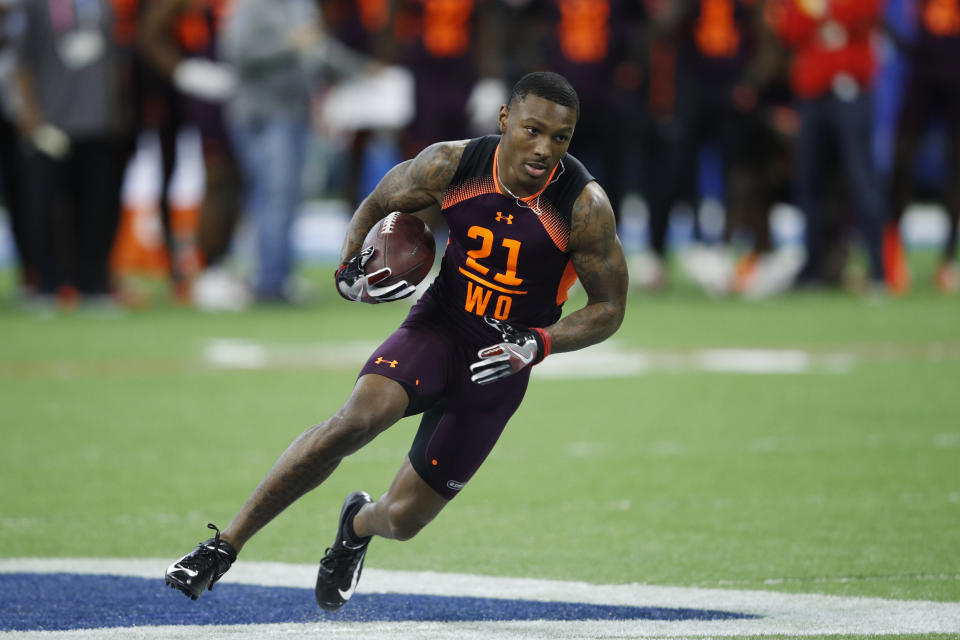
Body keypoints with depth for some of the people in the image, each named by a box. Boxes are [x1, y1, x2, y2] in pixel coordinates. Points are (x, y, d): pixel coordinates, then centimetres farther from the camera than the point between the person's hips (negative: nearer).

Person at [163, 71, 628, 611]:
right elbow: (376, 206, 6)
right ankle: (225, 546, -23)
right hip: (437, 327, 0)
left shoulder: (585, 206, -18)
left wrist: (539, 344, -22)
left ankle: (359, 524, 42)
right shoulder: (451, 165, -13)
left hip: (497, 365, 0)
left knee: (404, 518, 1)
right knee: (359, 418, -31)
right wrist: (350, 272, -13)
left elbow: (611, 309, -6)